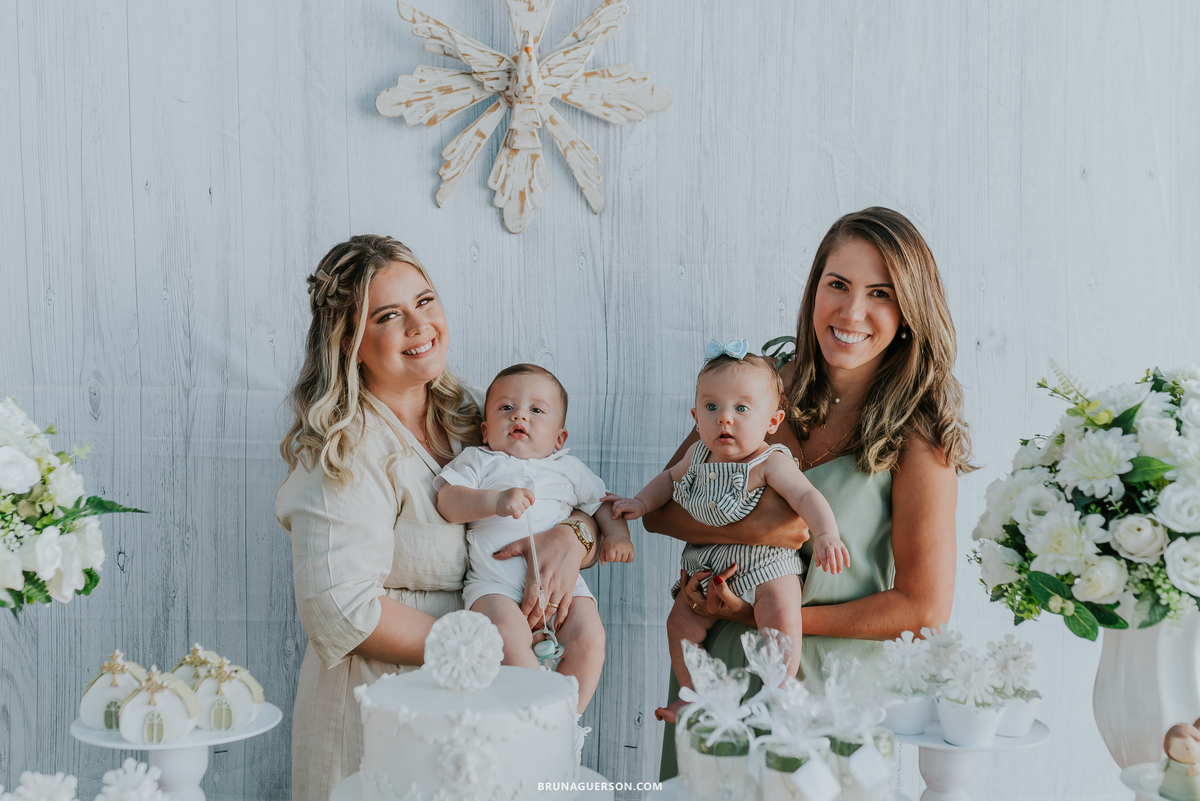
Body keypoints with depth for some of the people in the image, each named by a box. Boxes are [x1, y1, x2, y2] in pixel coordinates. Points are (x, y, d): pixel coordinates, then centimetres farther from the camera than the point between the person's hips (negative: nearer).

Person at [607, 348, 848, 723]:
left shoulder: (771, 463, -18)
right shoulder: (698, 454, 0)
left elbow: (807, 496, -29)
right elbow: (671, 478, 20)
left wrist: (826, 534, -46)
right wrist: (641, 502, 6)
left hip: (764, 561, -6)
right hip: (707, 563, 6)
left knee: (780, 615, -27)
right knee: (681, 621, -1)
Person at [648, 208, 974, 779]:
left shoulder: (916, 434, -12)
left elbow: (925, 608, -12)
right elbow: (659, 506, 0)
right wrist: (754, 529, -20)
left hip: (832, 687, -3)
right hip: (722, 664, 3)